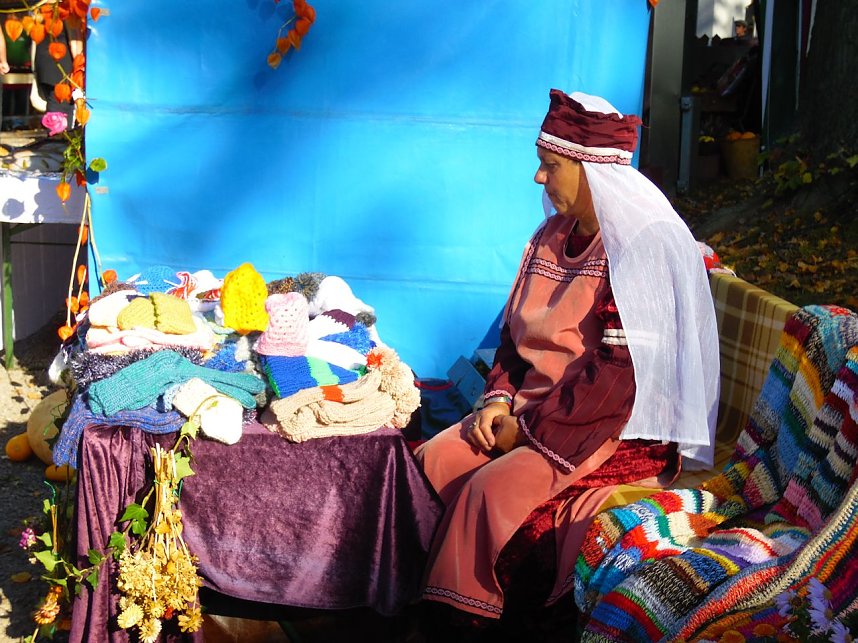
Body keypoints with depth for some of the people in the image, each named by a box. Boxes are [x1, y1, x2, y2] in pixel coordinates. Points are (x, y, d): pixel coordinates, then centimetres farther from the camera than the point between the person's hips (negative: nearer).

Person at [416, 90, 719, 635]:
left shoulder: (642, 248, -18)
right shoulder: (554, 237, 9)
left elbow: (620, 376, -22)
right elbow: (517, 329, 17)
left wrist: (532, 426, -16)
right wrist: (500, 398, -1)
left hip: (622, 428, -8)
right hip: (538, 407, 9)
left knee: (494, 487, -25)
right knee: (435, 459, -8)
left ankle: (471, 614, -6)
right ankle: (441, 604, 0)